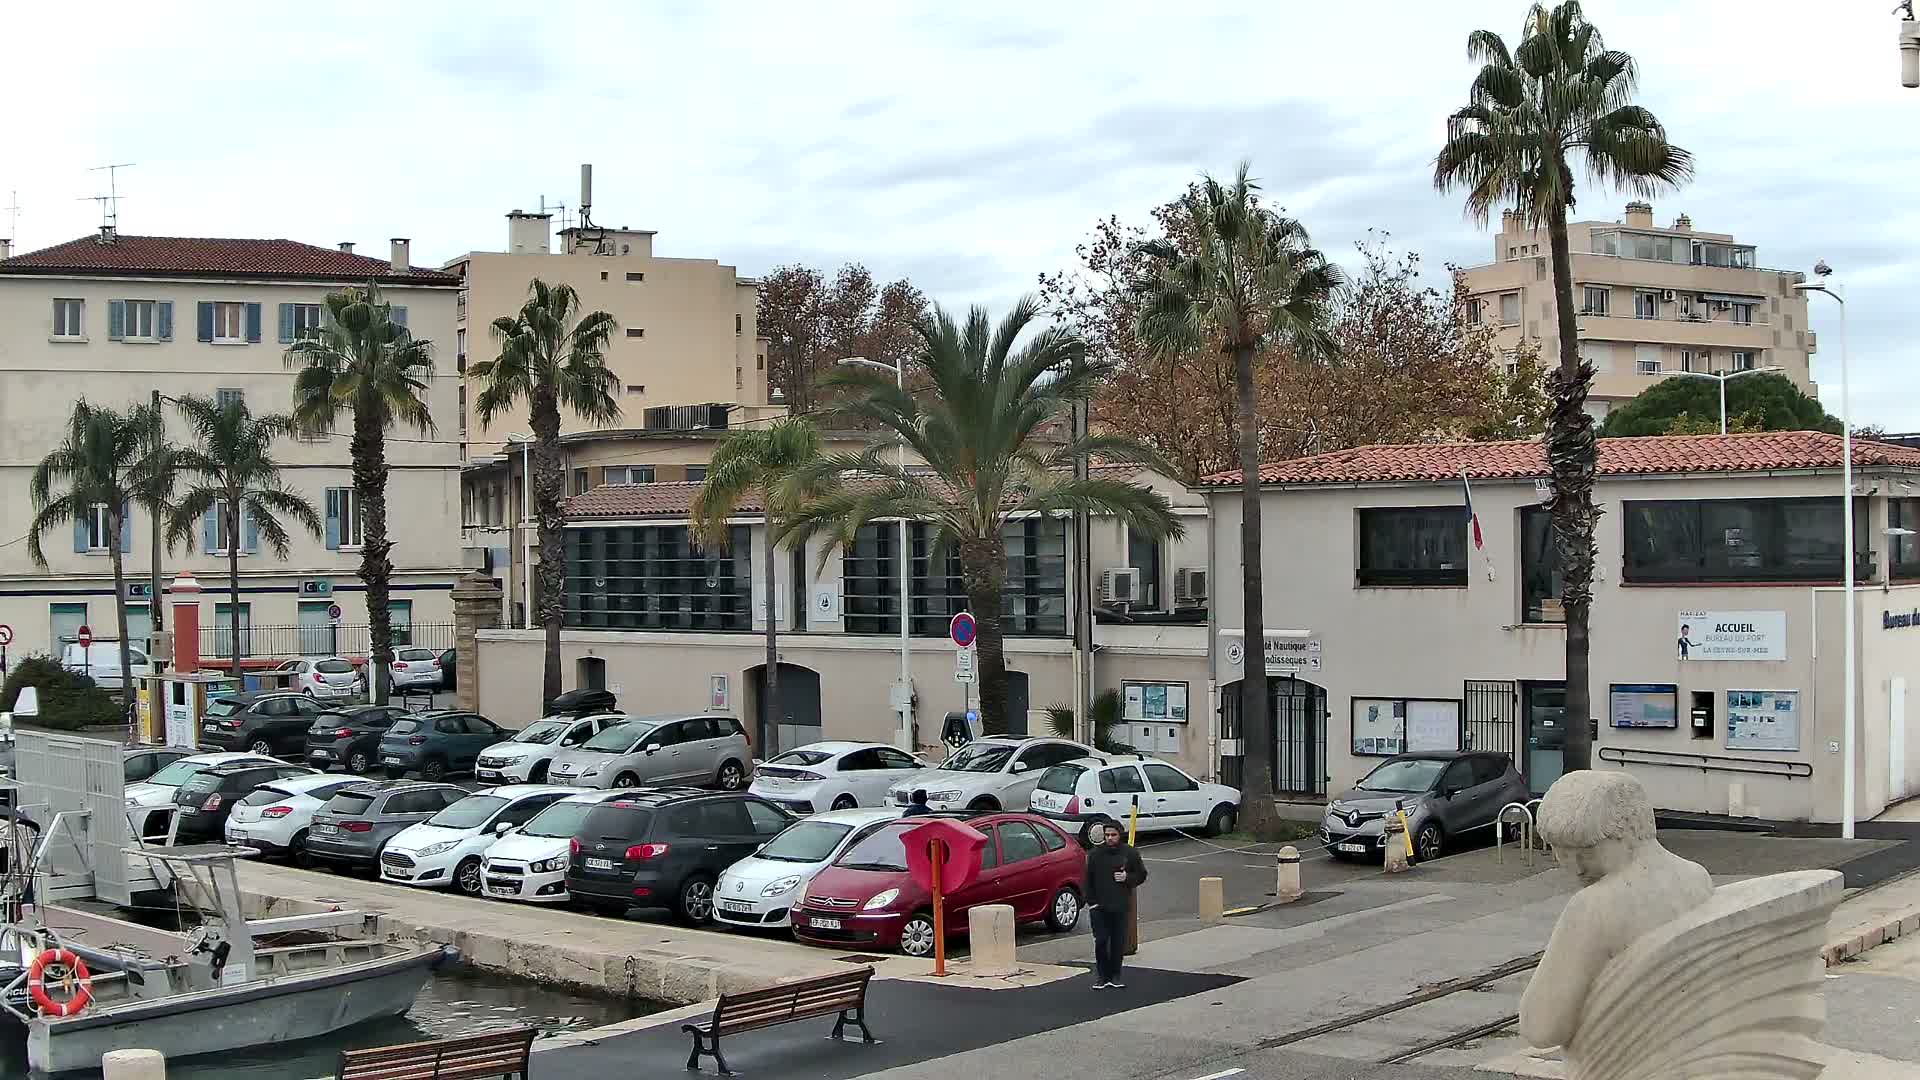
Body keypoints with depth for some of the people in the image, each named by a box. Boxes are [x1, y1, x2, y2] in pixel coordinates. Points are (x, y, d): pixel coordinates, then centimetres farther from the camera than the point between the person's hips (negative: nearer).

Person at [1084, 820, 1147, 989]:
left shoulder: (1130, 853, 1)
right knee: (1101, 941, -4)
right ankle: (1101, 974, 9)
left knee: (1118, 943, 5)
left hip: (1121, 907, 0)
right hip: (1099, 906, 0)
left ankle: (1115, 976, 17)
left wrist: (1127, 878, -12)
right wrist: (1091, 902, -3)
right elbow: (1089, 880, 5)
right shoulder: (1095, 854, 2)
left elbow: (1141, 875, 8)